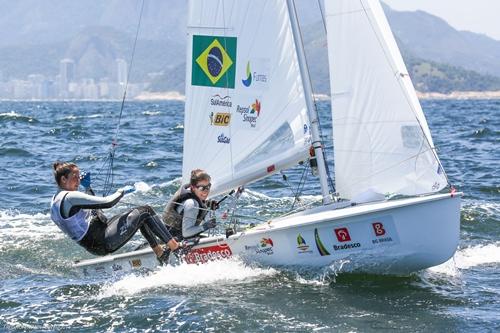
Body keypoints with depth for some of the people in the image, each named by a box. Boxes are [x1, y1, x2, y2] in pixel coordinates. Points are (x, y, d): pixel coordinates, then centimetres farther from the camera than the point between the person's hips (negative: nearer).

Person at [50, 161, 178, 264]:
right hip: (103, 243, -10)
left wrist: (87, 187, 18)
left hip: (94, 245, 10)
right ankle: (174, 246, 4)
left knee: (140, 216, 20)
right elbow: (106, 203, -22)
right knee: (145, 212, -3)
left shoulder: (56, 201, 12)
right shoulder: (70, 197, -20)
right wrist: (121, 192, -4)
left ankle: (160, 253, 22)